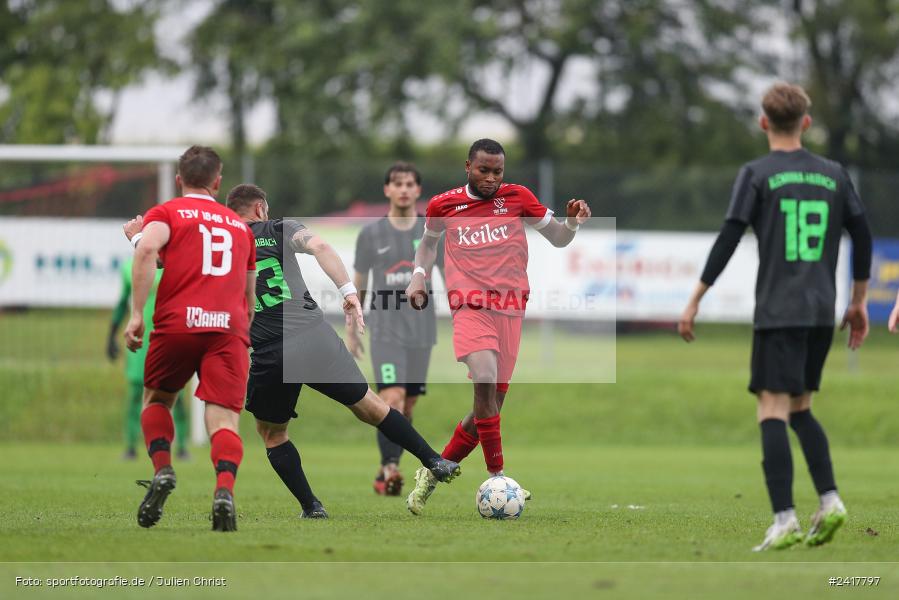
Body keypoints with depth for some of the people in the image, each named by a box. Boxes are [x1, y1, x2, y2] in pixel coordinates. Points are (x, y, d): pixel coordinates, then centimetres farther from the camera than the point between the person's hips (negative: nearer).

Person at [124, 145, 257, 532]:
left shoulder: (165, 213, 12)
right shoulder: (240, 225, 25)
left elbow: (147, 249, -10)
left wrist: (137, 313, -12)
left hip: (178, 325, -1)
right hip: (230, 327, 1)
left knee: (157, 400, 21)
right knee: (223, 418, -6)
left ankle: (162, 470, -2)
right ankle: (225, 489, -32)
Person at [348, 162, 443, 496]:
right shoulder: (371, 234, 2)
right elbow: (358, 284, 11)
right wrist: (351, 332, 12)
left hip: (421, 331, 2)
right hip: (385, 331, -2)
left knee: (408, 405, 6)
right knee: (392, 398, -18)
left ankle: (387, 472, 16)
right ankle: (389, 469, -17)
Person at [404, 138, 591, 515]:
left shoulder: (517, 197, 6)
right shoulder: (443, 205, 7)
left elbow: (558, 240, 13)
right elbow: (428, 241, 27)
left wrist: (573, 222, -8)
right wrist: (418, 277, 10)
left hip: (510, 310, 2)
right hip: (470, 307, -2)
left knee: (491, 404, 4)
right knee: (485, 380, -28)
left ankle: (432, 474, 22)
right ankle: (497, 478, -21)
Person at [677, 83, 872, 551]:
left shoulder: (757, 174, -2)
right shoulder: (834, 175, 11)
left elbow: (728, 239, -7)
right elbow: (863, 237, 14)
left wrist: (694, 301, -3)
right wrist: (859, 302, 24)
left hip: (778, 313, -5)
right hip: (822, 313, 5)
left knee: (773, 411, -7)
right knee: (799, 409, 18)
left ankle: (785, 520, -17)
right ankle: (829, 500, 2)